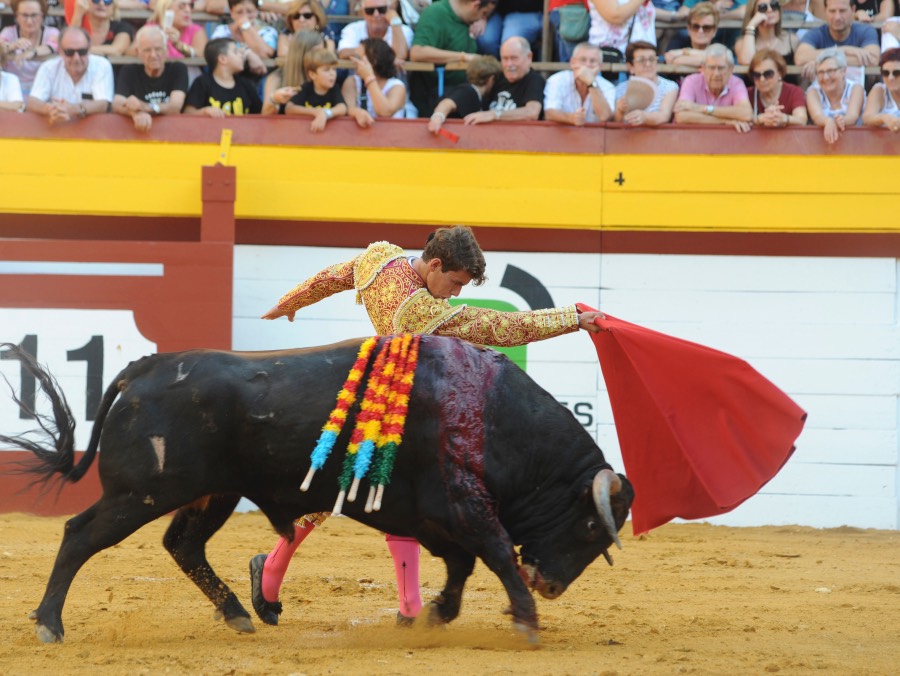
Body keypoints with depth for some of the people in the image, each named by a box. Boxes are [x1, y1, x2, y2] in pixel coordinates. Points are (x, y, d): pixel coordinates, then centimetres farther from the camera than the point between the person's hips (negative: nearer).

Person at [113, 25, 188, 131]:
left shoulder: (178, 70, 2)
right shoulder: (129, 71, 4)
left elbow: (175, 108, -12)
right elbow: (117, 105, -11)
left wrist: (144, 107, -29)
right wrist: (136, 113, -32)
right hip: (137, 130, 0)